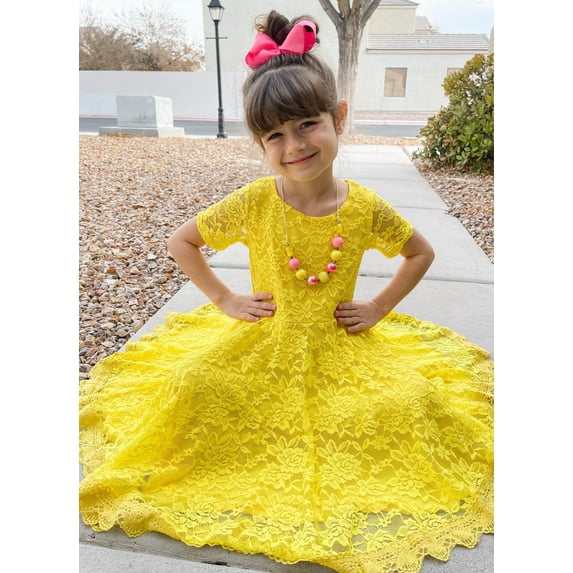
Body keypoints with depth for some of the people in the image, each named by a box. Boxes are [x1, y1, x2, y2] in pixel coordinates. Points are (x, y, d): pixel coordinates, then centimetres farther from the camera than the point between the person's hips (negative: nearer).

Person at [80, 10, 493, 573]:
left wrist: (379, 308, -3)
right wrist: (225, 300, -6)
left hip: (343, 349, 1)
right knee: (194, 382, -20)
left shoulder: (366, 207, -12)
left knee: (413, 400, -13)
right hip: (262, 343, 0)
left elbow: (421, 253, 5)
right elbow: (181, 241, -3)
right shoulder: (253, 201, -14)